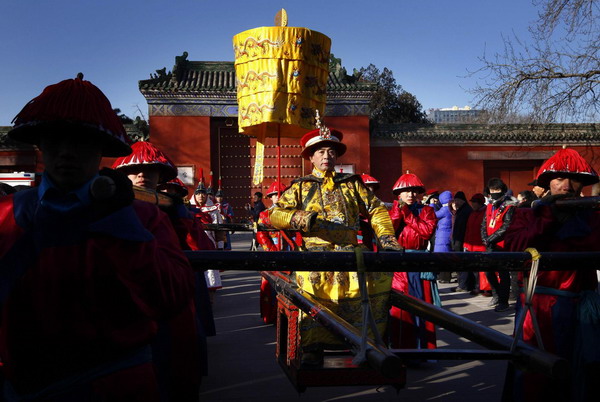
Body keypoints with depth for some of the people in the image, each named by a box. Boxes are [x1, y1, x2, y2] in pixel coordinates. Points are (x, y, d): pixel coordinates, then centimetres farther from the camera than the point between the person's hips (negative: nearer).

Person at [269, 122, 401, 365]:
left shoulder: (351, 183, 24)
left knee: (378, 273, -28)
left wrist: (387, 239, 5)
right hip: (315, 248, -2)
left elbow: (376, 210, 20)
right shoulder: (301, 186, 19)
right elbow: (275, 215, 11)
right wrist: (301, 218, -8)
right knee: (313, 275, -36)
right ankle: (312, 345, -27)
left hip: (348, 248, 2)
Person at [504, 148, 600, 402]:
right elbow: (513, 247, -12)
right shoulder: (528, 215, 6)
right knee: (533, 379, 4)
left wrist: (572, 225, -14)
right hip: (539, 307, -2)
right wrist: (549, 218, -13)